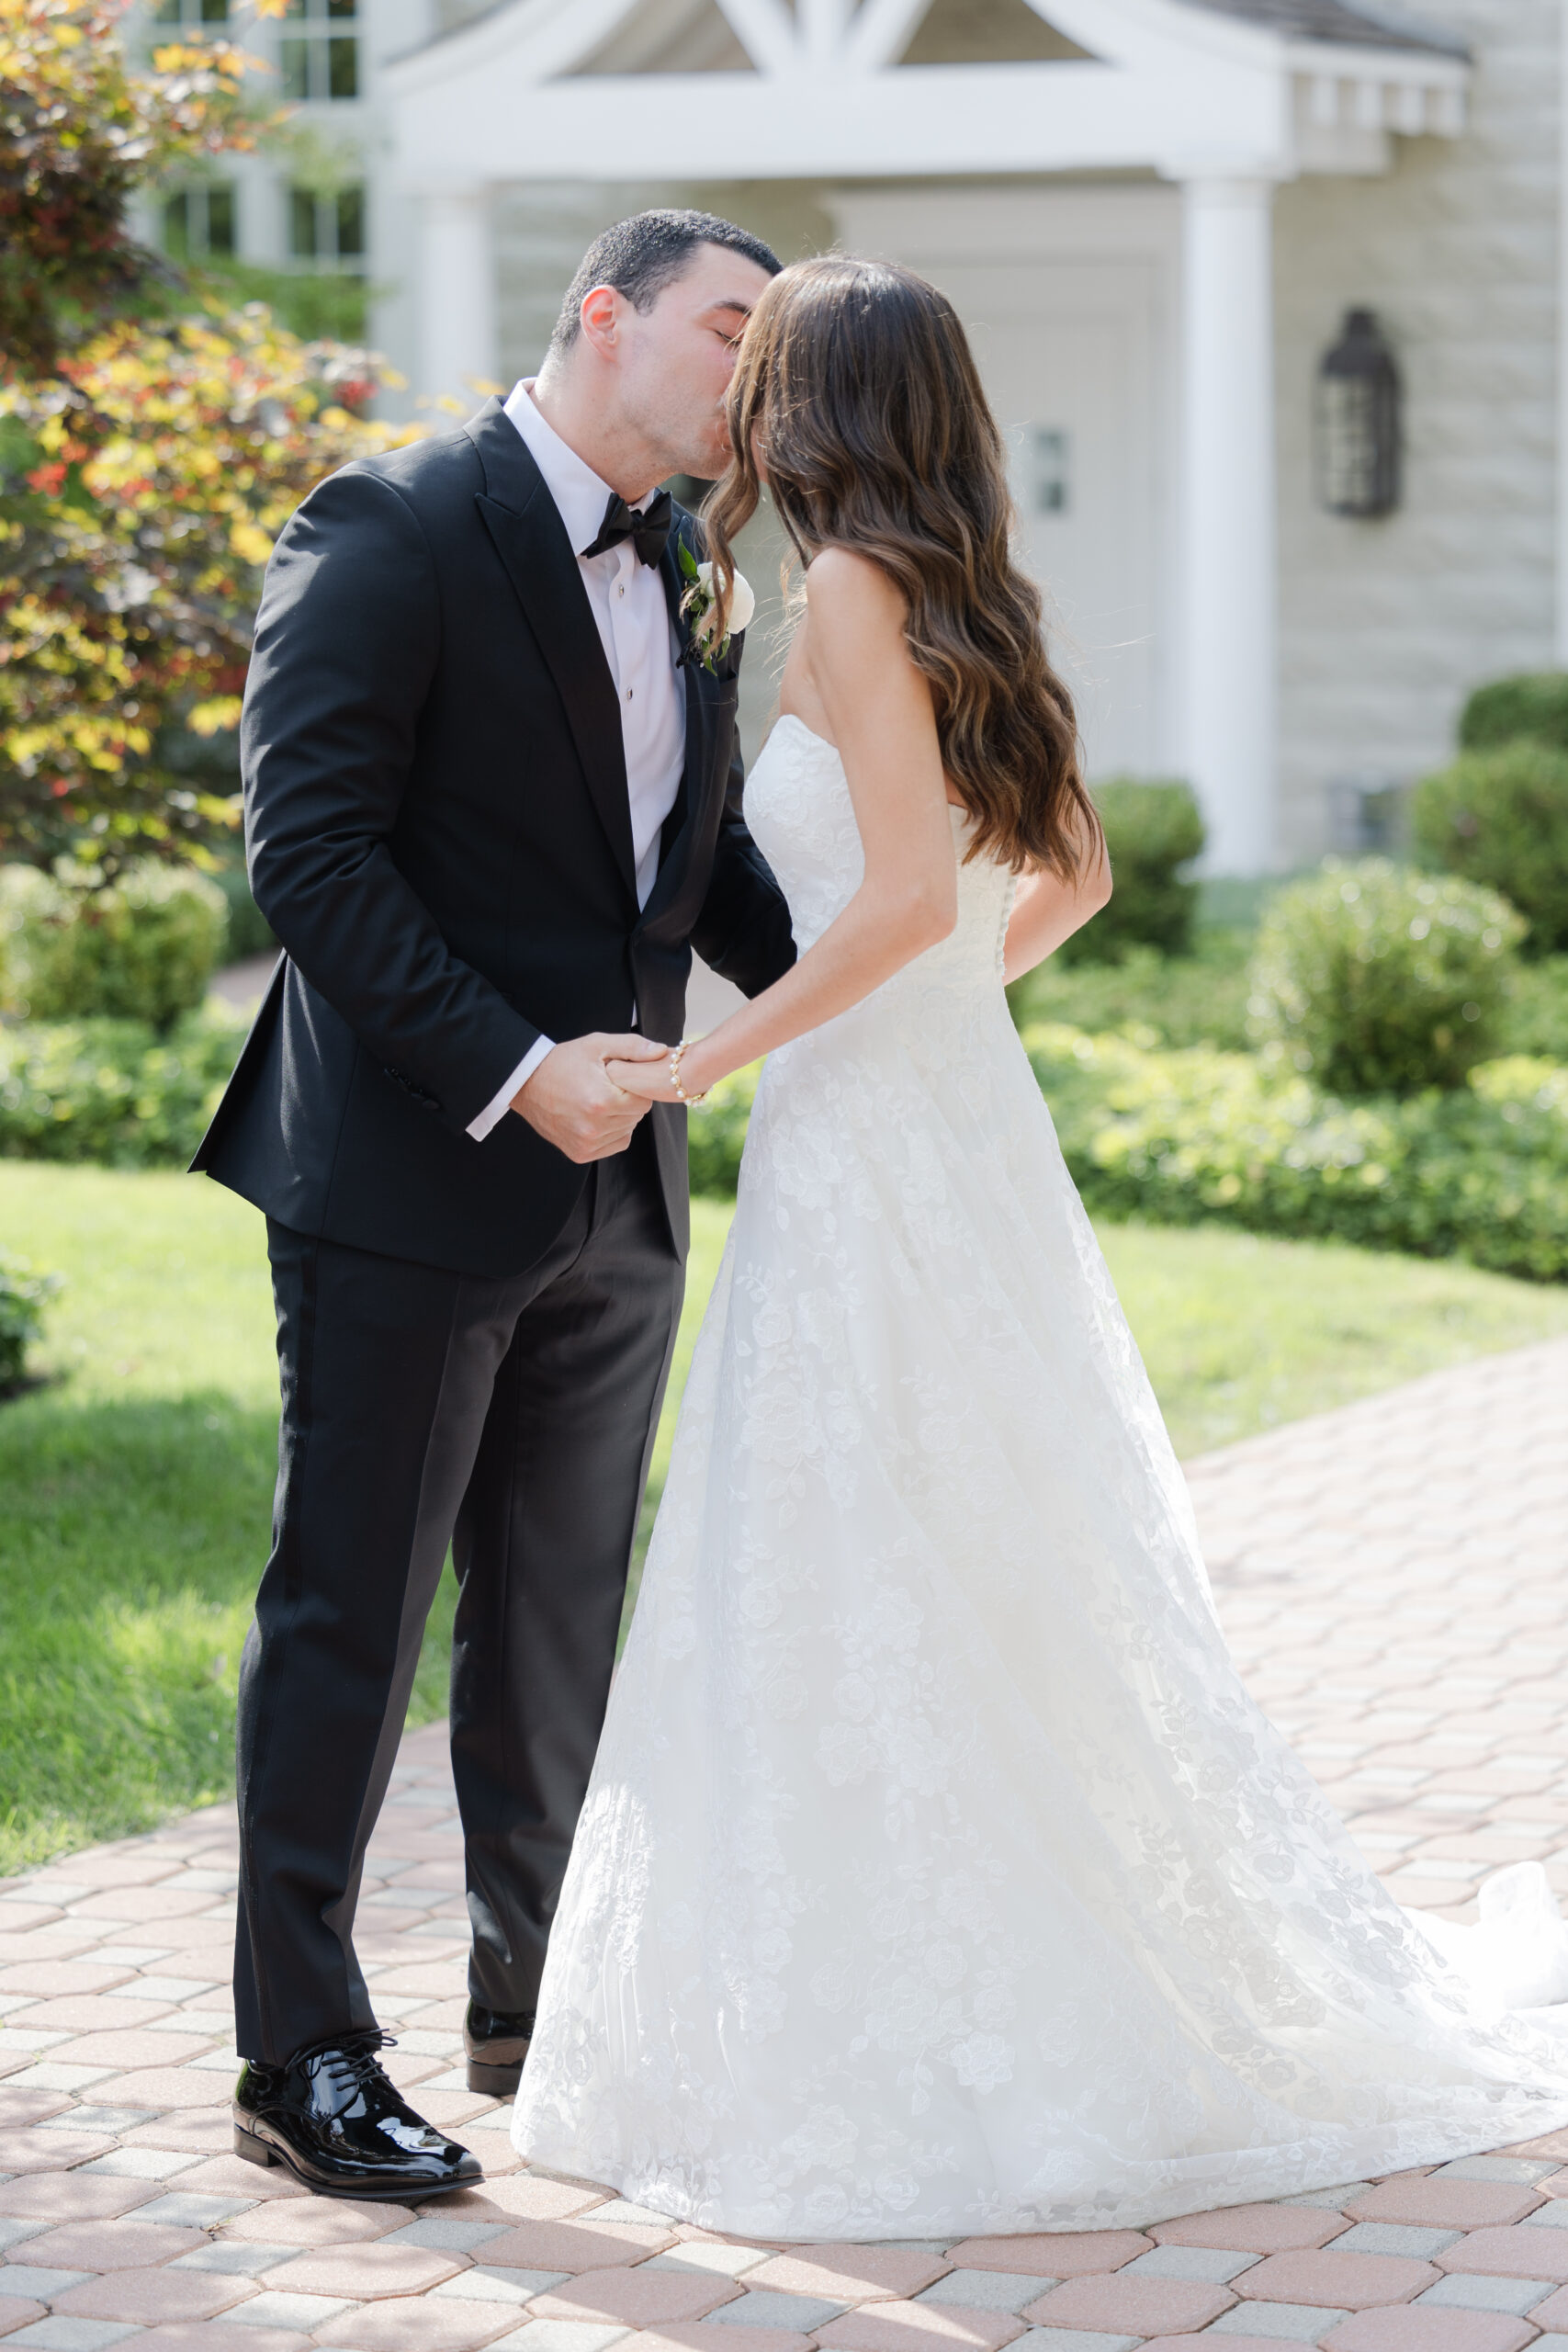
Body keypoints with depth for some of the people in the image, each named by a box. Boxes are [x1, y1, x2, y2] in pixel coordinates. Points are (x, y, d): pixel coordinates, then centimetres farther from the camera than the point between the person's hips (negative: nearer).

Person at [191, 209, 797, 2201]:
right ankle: (299, 2056, 10)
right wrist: (515, 1071, -22)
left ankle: (533, 1998, 29)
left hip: (614, 1190, 7)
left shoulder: (692, 568, 12)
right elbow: (310, 852, -17)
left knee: (561, 1624, 15)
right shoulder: (392, 534, -12)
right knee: (349, 1623, 1)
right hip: (409, 1184, -7)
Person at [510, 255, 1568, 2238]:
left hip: (876, 1158, -9)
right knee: (1005, 1594, 14)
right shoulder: (964, 605, 13)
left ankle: (917, 2072, 2)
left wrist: (704, 1062, -16)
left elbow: (910, 890, -22)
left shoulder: (855, 594, -12)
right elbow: (1069, 871, 21)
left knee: (866, 1608, -3)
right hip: (961, 1127, 9)